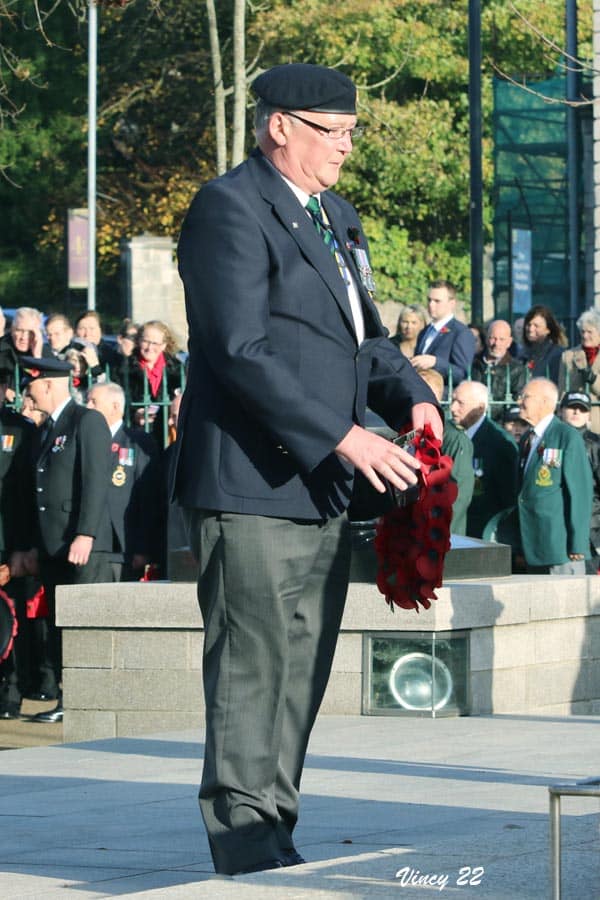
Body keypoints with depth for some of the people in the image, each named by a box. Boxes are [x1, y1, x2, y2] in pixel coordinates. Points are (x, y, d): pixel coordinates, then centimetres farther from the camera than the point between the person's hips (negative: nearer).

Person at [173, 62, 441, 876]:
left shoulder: (336, 218, 19)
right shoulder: (230, 209, -10)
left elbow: (364, 335, 24)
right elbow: (241, 349, -19)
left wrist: (410, 395, 3)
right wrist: (340, 434, -21)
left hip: (321, 488, 9)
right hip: (251, 483, -9)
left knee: (303, 668, 10)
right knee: (253, 665, -7)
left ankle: (273, 830, 16)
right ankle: (243, 834, -1)